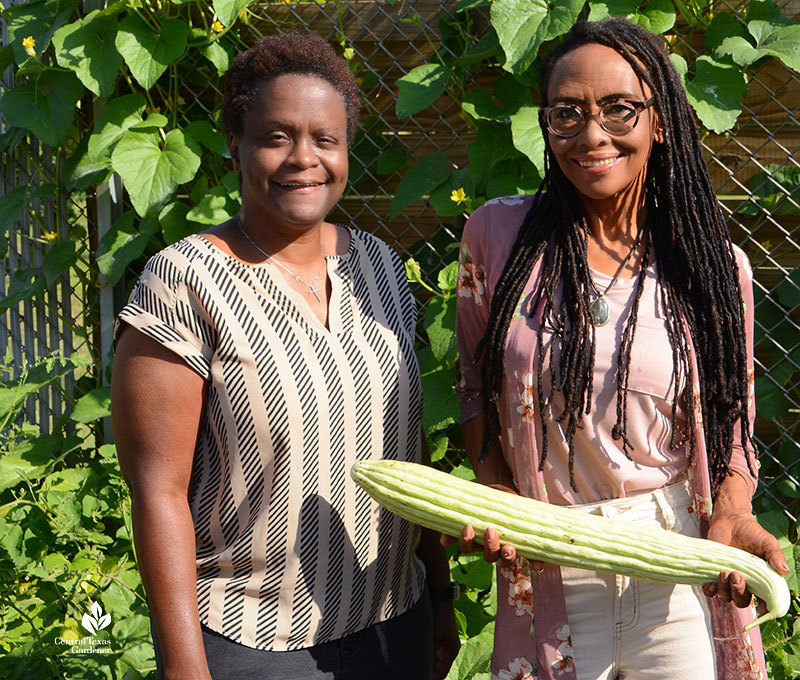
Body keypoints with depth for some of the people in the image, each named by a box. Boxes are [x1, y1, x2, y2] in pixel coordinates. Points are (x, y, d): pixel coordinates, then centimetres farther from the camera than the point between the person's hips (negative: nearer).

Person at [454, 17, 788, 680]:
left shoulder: (716, 265, -1)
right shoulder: (497, 234, -3)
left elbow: (733, 423, 8)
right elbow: (479, 388, 8)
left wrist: (732, 514, -11)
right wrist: (496, 497, -8)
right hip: (548, 576, 0)